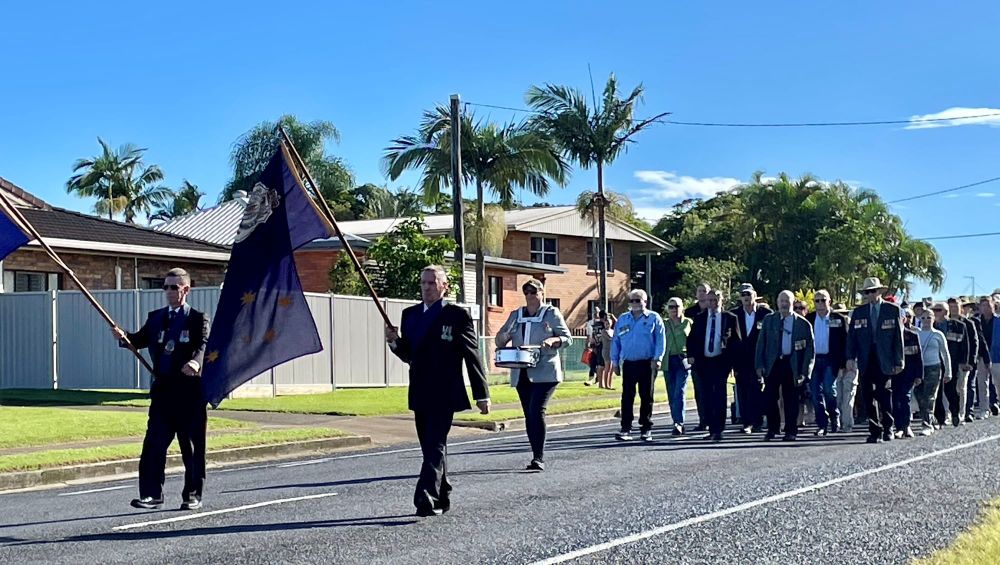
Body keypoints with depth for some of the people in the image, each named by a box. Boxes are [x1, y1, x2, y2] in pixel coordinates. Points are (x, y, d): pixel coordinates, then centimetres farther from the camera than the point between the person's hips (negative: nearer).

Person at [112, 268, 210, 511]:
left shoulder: (198, 318, 0)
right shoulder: (155, 317, 15)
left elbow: (204, 344, -16)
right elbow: (141, 339, 7)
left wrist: (196, 361, -36)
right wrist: (124, 337, -14)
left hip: (189, 389, -4)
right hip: (162, 388, 4)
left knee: (192, 446, 4)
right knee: (154, 443, 0)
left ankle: (193, 495, 15)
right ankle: (152, 494, 5)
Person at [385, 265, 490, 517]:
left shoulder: (458, 316, -5)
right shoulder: (409, 315, 12)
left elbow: (472, 357, -4)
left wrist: (482, 394, -5)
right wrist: (394, 341, -5)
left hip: (444, 394, -6)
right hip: (420, 394, 6)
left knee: (435, 446, -13)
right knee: (430, 447, 12)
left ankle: (427, 500, -19)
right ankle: (442, 498, 22)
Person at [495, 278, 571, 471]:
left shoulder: (552, 313, 4)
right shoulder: (516, 315, 15)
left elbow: (567, 337, 3)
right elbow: (500, 340, 17)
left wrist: (553, 341, -18)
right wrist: (504, 336, -7)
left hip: (544, 373, -5)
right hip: (521, 374, 5)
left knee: (537, 410, -17)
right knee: (529, 414, 8)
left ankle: (539, 457, -15)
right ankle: (537, 456, 17)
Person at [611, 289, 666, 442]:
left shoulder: (654, 318, 3)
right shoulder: (622, 320, 13)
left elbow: (660, 340, -2)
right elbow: (615, 342, 14)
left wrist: (657, 359, -11)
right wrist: (615, 361, 9)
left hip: (647, 364, -2)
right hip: (628, 364, 3)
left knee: (646, 397, 4)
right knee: (627, 397, -1)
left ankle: (646, 429, 11)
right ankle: (626, 429, 1)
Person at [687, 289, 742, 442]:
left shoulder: (730, 318, 4)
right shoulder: (699, 318, 11)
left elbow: (737, 339, 4)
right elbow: (691, 339, 12)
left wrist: (731, 358, -8)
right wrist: (691, 355, -2)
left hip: (721, 362, -3)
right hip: (703, 362, 3)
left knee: (719, 395, -10)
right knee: (707, 396, 7)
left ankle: (718, 430, -11)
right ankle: (711, 429, 15)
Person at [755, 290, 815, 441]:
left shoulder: (803, 324, 0)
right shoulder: (769, 320, 8)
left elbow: (810, 349, 2)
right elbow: (761, 343, 9)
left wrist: (804, 372, -5)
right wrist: (759, 365, 0)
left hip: (791, 365, -2)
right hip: (772, 364, 2)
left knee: (791, 399, 2)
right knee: (770, 397, -1)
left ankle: (791, 431, 13)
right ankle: (772, 429, 12)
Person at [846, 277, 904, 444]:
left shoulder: (893, 310, 4)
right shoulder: (858, 312, 10)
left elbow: (898, 336, 2)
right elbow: (851, 335, 7)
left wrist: (898, 361, -2)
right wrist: (850, 357, -7)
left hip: (884, 360, -2)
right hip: (865, 361, 2)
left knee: (884, 395, 1)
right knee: (868, 397, 1)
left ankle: (887, 428, 17)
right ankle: (875, 431, 8)